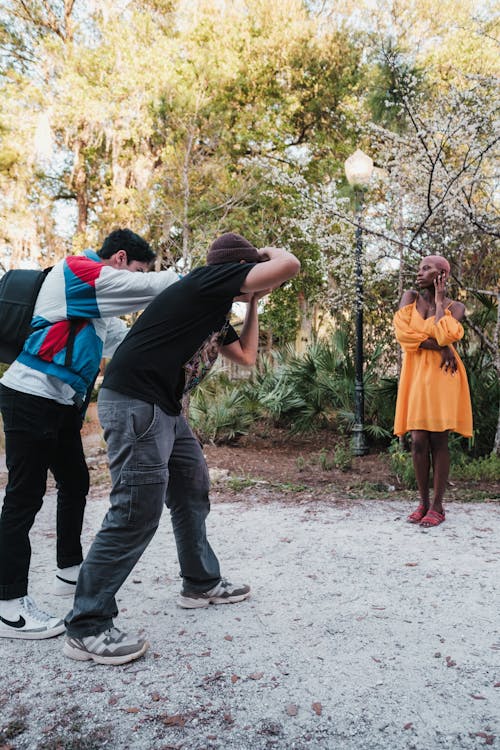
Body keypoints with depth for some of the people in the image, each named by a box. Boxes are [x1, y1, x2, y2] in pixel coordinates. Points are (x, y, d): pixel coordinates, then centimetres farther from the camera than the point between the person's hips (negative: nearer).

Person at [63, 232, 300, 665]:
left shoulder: (216, 313, 19)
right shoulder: (210, 279, -9)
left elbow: (246, 357, 28)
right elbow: (289, 266, -16)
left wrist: (253, 304, 26)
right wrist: (269, 251, 7)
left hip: (164, 410, 11)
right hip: (134, 403, -11)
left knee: (193, 491, 18)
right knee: (137, 513, -9)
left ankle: (201, 583, 36)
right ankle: (86, 629, 3)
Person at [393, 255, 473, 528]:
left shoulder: (455, 307, 3)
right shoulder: (410, 297, 7)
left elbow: (443, 336, -18)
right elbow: (402, 332, -9)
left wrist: (439, 300, -6)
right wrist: (439, 347, -14)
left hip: (441, 376, -2)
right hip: (415, 375, 2)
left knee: (438, 441, -1)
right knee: (418, 442, 0)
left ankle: (437, 506, 7)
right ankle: (423, 502, 13)